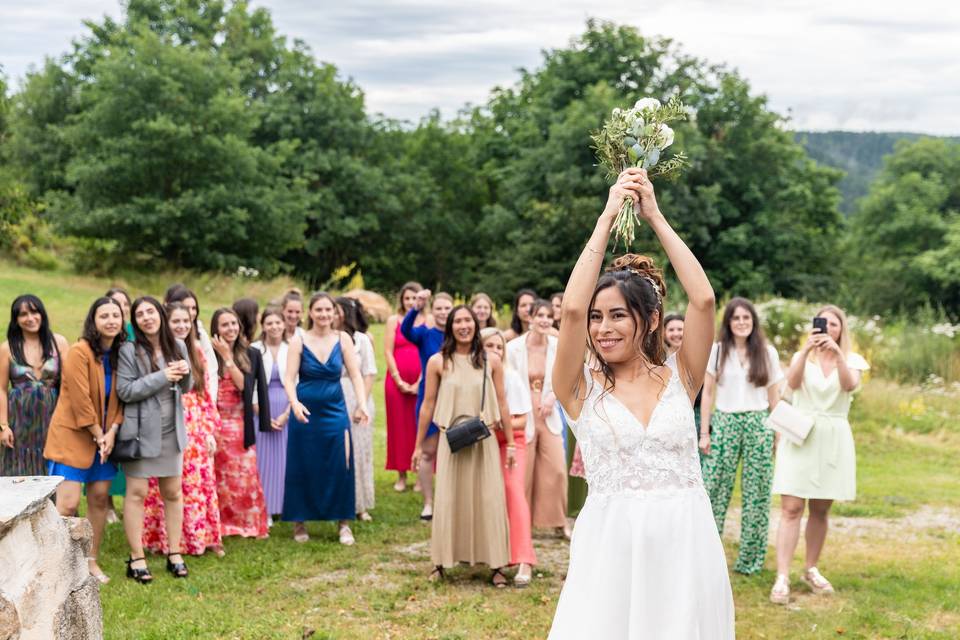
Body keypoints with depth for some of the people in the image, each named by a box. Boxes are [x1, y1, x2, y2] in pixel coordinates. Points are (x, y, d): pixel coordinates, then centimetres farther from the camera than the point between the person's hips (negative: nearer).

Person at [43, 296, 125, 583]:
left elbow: (121, 396, 5)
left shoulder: (119, 353, 4)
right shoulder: (80, 352, -17)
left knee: (100, 498, 9)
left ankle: (91, 561, 22)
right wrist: (98, 434, -11)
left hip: (104, 438, 7)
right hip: (72, 436, -7)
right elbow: (80, 400, -17)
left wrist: (112, 432, -7)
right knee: (67, 505, -10)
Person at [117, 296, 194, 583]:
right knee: (137, 492, -1)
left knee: (173, 492, 8)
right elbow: (125, 391, -16)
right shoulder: (129, 350, -10)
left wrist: (186, 373, -9)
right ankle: (136, 559, 6)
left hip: (171, 430, 4)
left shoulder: (177, 346, 5)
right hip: (141, 430, -4)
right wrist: (162, 377, -20)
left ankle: (174, 554, 18)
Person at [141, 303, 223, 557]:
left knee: (201, 486, 7)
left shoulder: (197, 352, 10)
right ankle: (169, 542, 9)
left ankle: (202, 538, 17)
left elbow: (206, 394, 11)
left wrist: (210, 430, 8)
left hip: (196, 432, 5)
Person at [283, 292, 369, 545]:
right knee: (302, 469, 5)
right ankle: (299, 522, 18)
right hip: (305, 412, -1)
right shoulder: (298, 341, -4)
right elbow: (289, 379, -8)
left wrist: (362, 404, -17)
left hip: (335, 411, 1)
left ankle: (343, 523, 9)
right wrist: (294, 403, -26)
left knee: (340, 468, -1)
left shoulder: (343, 339, 1)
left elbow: (356, 375, -2)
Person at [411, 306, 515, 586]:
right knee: (448, 500, 5)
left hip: (485, 440, 0)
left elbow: (502, 403, 5)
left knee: (490, 500, 1)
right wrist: (418, 446, 6)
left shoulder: (491, 361, 1)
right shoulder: (438, 362, -1)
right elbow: (428, 405, 4)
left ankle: (496, 565, 8)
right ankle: (441, 562, 15)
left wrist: (510, 442, 5)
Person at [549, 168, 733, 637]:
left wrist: (655, 217, -2)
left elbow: (703, 300, -8)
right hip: (611, 547, -1)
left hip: (685, 546, 1)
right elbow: (571, 308, -14)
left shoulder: (678, 378, 4)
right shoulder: (581, 390, 1)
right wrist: (608, 217, -8)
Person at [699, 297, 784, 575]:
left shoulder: (767, 352, 6)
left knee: (757, 492, 3)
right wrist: (704, 433, 1)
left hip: (759, 424, 1)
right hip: (724, 423, -1)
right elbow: (707, 393, 5)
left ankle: (750, 559, 13)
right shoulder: (717, 351, 3)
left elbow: (774, 397, 9)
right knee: (715, 490, -3)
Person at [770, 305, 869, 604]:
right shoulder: (802, 357, 6)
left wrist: (837, 352, -30)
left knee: (820, 511, 9)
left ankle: (811, 570, 25)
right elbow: (792, 383, -16)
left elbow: (850, 384, -17)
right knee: (792, 508, -9)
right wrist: (806, 349, -28)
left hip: (833, 439, 1)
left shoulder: (852, 360, 6)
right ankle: (782, 578, -11)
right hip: (799, 435, -1)